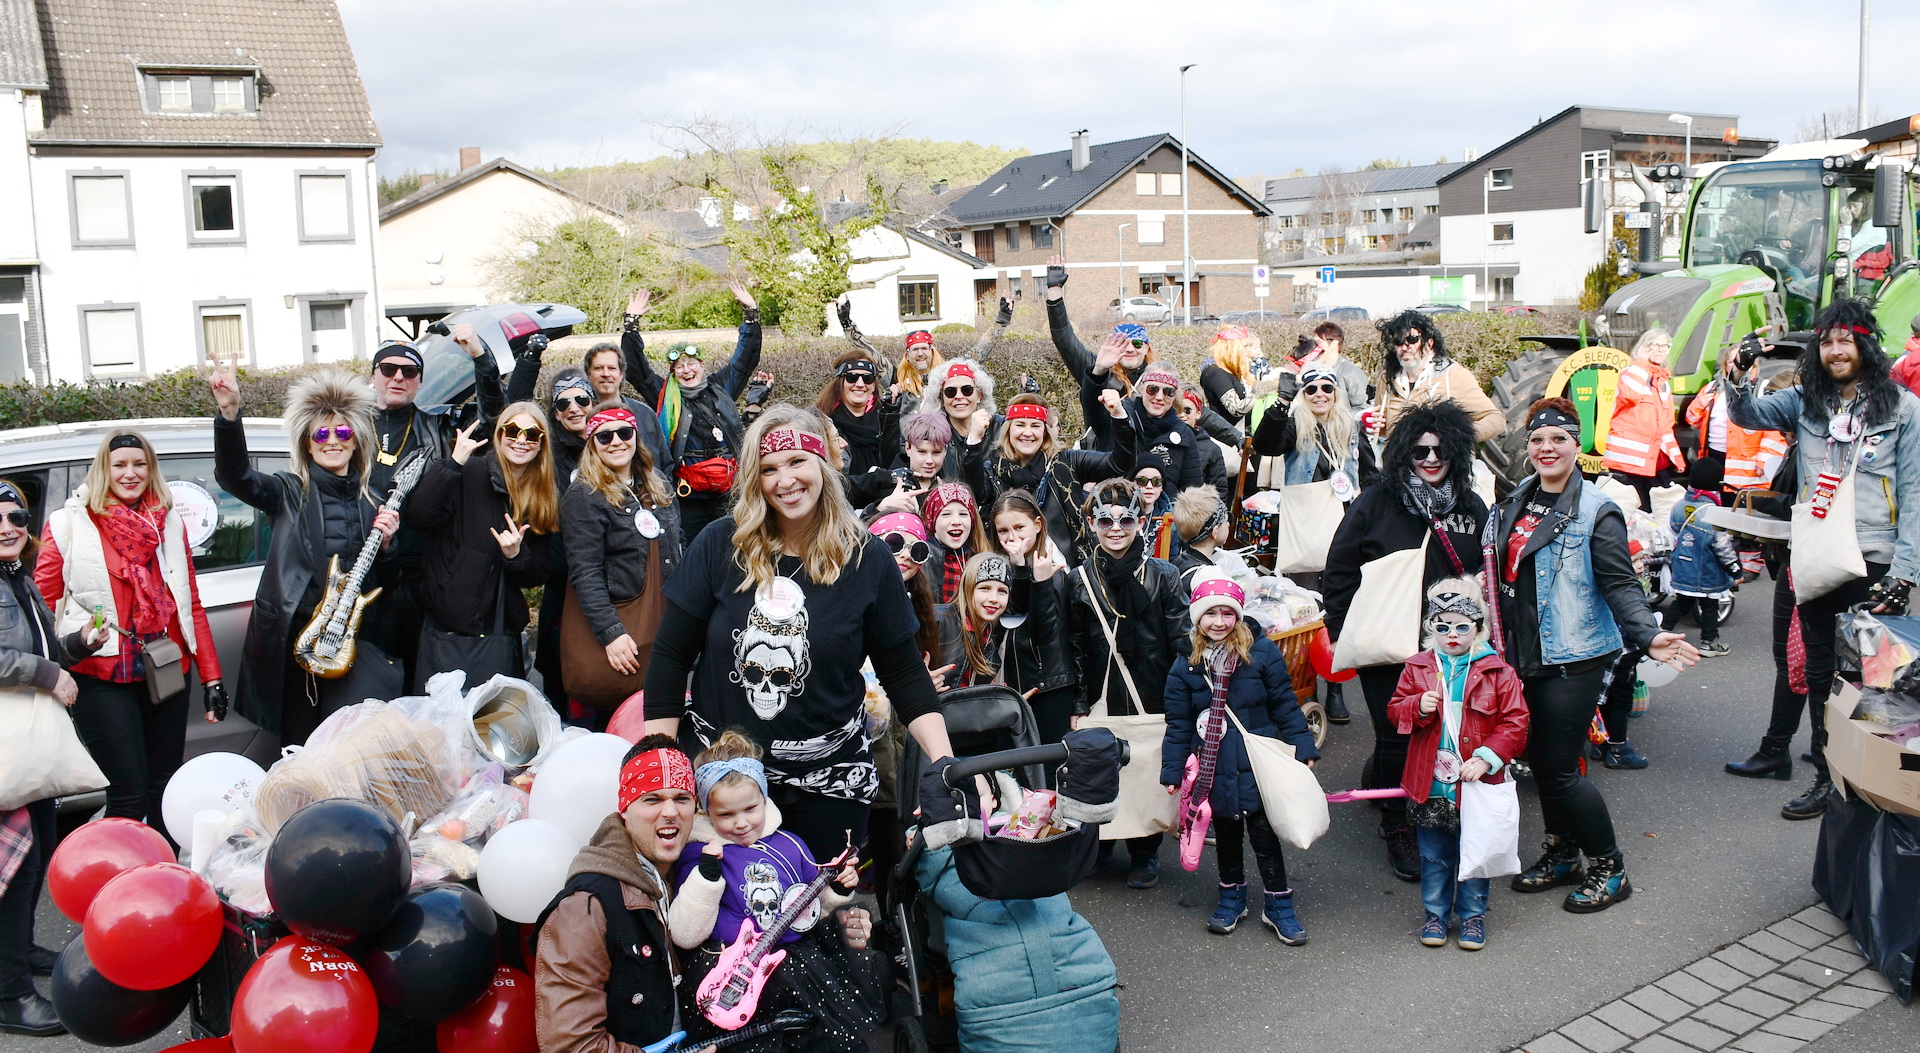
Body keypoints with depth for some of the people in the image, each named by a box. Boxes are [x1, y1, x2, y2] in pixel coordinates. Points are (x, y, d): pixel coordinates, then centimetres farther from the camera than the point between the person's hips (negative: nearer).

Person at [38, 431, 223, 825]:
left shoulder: (170, 523, 11)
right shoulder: (68, 525, 1)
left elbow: (191, 604, 12)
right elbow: (41, 604, 2)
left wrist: (211, 676, 8)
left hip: (166, 671, 4)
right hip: (103, 677, -3)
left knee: (167, 791, 9)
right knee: (129, 798, -6)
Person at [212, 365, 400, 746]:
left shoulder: (372, 503, 13)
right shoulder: (290, 492, 5)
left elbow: (386, 584, 16)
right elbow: (234, 475, -15)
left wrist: (386, 542, -4)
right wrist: (229, 412, -29)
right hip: (295, 638, -1)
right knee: (301, 752, 5)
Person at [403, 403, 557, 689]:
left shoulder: (546, 501, 8)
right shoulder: (468, 475, -4)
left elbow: (537, 576, 10)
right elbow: (416, 518, -20)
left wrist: (516, 556, -11)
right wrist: (453, 463, -24)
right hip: (446, 630, -4)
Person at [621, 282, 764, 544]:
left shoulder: (721, 386, 12)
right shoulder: (664, 395, 5)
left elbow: (746, 358, 18)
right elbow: (637, 368, 0)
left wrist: (751, 314, 14)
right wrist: (631, 325, -5)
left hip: (726, 495, 3)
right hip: (688, 499, -3)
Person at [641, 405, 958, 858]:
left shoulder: (868, 559, -4)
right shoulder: (720, 545, -6)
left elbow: (904, 674, 1)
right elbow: (670, 657, -2)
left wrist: (945, 763, -10)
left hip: (829, 778, 0)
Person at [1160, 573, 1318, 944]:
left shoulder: (1262, 652, -8)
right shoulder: (1185, 666, -2)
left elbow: (1285, 705, -3)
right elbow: (1178, 725, 2)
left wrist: (1303, 748, -5)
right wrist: (1172, 771, 1)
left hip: (1257, 764, -2)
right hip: (1214, 769, 2)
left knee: (1264, 834, 5)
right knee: (1226, 833, 17)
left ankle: (1279, 904, 20)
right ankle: (1231, 896, 35)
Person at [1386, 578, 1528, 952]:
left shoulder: (1497, 672, -5)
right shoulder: (1418, 668, 2)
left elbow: (1515, 723, -6)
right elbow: (1395, 711, 6)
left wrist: (1486, 758, -15)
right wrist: (1418, 707, -16)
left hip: (1477, 784, -2)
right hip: (1430, 784, 2)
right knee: (1434, 856, 14)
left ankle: (1472, 915, 28)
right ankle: (1435, 913, 30)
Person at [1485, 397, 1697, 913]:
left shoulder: (1597, 512, -10)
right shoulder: (1516, 503, 8)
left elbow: (1621, 584, -16)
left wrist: (1648, 635, -30)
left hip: (1573, 659, -6)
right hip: (1524, 655, 6)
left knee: (1560, 769, -4)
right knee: (1539, 761, 14)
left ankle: (1609, 870, 15)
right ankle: (1562, 856, 33)